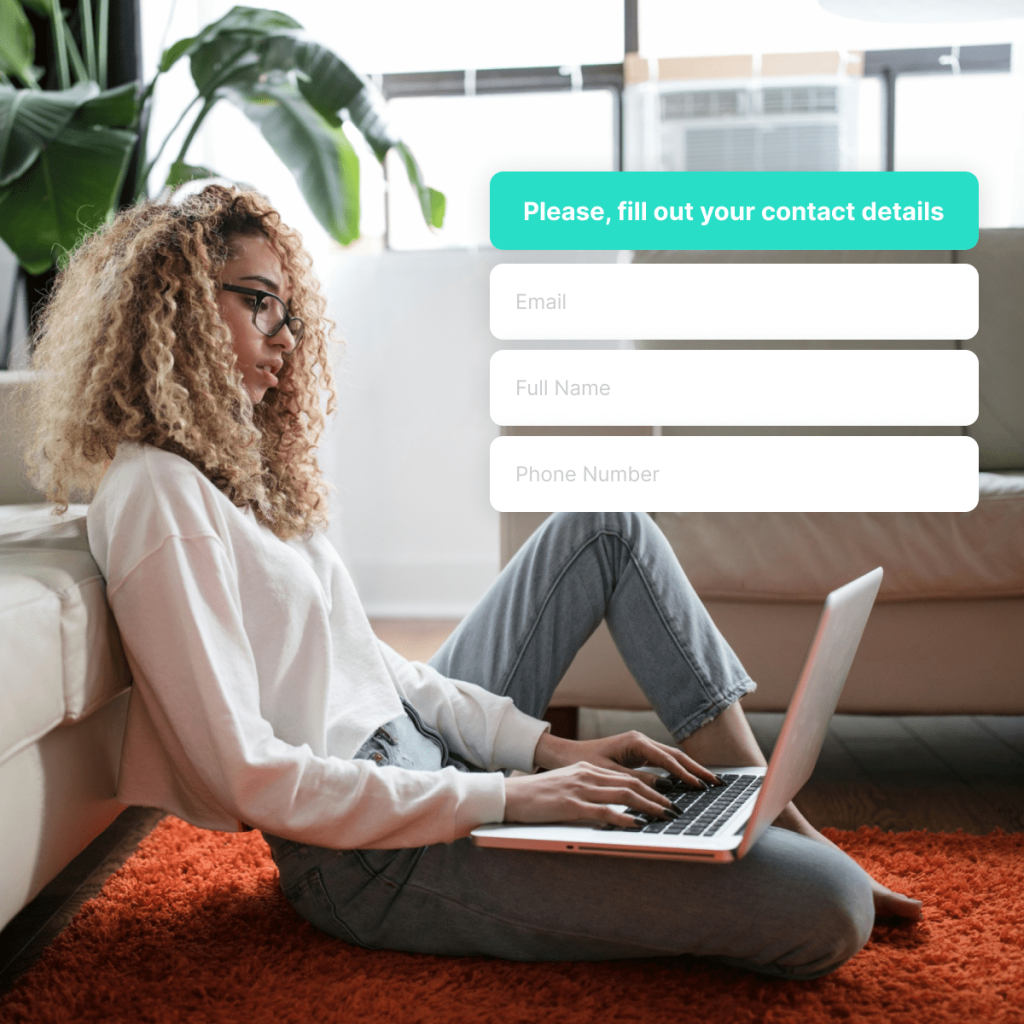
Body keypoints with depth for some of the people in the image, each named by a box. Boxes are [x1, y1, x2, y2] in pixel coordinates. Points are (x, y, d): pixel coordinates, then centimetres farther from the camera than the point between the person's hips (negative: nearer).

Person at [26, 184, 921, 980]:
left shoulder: (236, 467, 13)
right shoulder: (153, 495, -17)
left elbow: (370, 661, 12)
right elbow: (247, 776, -23)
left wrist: (547, 746, 1)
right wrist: (506, 798, -22)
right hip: (371, 856, -11)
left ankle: (770, 815, 13)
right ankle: (811, 865, 16)